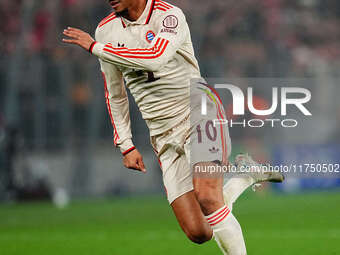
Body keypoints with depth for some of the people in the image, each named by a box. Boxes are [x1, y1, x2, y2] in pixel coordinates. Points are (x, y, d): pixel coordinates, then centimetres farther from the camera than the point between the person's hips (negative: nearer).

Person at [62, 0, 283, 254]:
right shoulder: (106, 30, 6)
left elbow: (156, 59, -32)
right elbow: (115, 96, 17)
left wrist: (95, 47, -27)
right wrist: (126, 146, 11)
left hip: (199, 112, -5)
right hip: (165, 136, 5)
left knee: (206, 197, -29)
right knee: (198, 232, -6)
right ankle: (245, 176, 20)